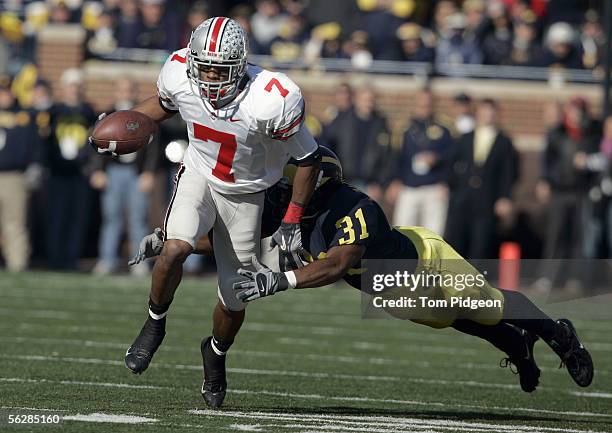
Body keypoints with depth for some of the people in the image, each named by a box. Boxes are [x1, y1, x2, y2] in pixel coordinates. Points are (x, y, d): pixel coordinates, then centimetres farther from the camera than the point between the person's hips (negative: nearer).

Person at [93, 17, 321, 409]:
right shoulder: (180, 74, -22)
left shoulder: (272, 101, -33)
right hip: (199, 175, 1)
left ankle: (217, 352, 42)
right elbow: (164, 104, 6)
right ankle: (155, 325, 0)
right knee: (175, 248, -29)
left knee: (235, 301, 7)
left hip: (245, 195, -1)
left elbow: (308, 159, -17)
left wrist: (292, 223, -14)